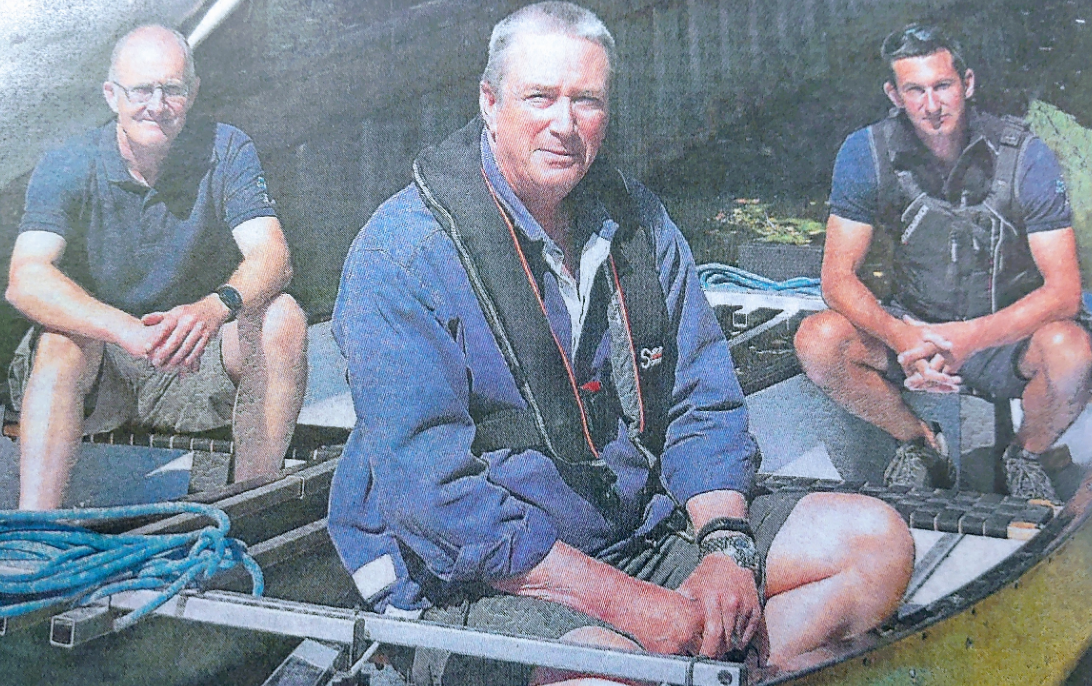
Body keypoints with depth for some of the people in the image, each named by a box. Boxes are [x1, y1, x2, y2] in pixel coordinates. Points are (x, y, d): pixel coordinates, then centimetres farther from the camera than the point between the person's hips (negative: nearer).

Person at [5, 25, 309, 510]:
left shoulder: (225, 151, -7)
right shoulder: (67, 167, -10)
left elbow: (272, 259, -20)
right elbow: (26, 280, -26)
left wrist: (215, 307, -44)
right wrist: (129, 331, -45)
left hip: (192, 363, 1)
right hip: (95, 366, -1)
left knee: (282, 317, -25)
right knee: (62, 335, -33)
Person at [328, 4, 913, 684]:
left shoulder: (637, 219, 8)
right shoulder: (402, 252, -13)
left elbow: (705, 402, 10)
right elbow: (433, 492, -20)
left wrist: (725, 547, -9)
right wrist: (628, 601, -23)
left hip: (647, 530, 7)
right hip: (467, 578, -6)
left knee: (878, 539, -3)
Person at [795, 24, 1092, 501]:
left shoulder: (1026, 157, -17)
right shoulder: (866, 153, -12)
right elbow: (838, 277, -13)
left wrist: (969, 337, -37)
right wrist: (901, 337, -33)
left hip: (1009, 336, -2)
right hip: (913, 327, 2)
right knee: (817, 340, -25)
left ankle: (1026, 454, 1)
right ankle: (919, 444, 3)